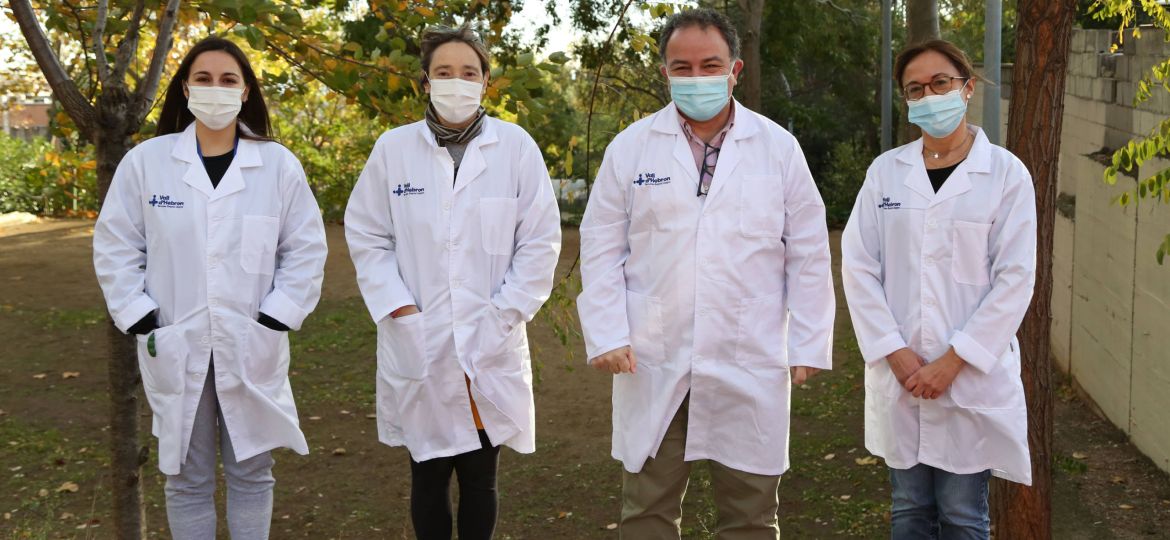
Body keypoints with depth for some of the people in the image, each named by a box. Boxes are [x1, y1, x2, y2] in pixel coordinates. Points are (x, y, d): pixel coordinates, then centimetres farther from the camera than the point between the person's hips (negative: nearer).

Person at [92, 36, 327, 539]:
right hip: (175, 348, 0)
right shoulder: (145, 162, -3)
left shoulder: (278, 164, -2)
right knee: (187, 478, 11)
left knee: (251, 472, 11)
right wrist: (140, 322, -5)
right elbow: (115, 248, 2)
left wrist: (276, 320, -6)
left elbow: (306, 249, 1)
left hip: (251, 348, 0)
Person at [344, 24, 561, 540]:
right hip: (418, 347, 1)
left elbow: (541, 240, -1)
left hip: (490, 349, 0)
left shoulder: (516, 147, -4)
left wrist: (503, 316, -6)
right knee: (428, 478, 12)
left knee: (480, 480, 12)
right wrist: (397, 308, -5)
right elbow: (365, 234, 4)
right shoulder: (393, 147, -2)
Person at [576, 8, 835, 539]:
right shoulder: (630, 147, 2)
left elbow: (808, 256, 3)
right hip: (653, 364, 1)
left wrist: (808, 346, 0)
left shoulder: (779, 148, 2)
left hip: (750, 366, 0)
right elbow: (602, 249, 4)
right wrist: (606, 335, -5)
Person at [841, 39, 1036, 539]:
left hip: (973, 377, -2)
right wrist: (895, 352, -8)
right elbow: (858, 265, 1)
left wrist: (954, 360, -12)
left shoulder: (1006, 173, -3)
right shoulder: (886, 170, 4)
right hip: (899, 374, 3)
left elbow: (1015, 277, -7)